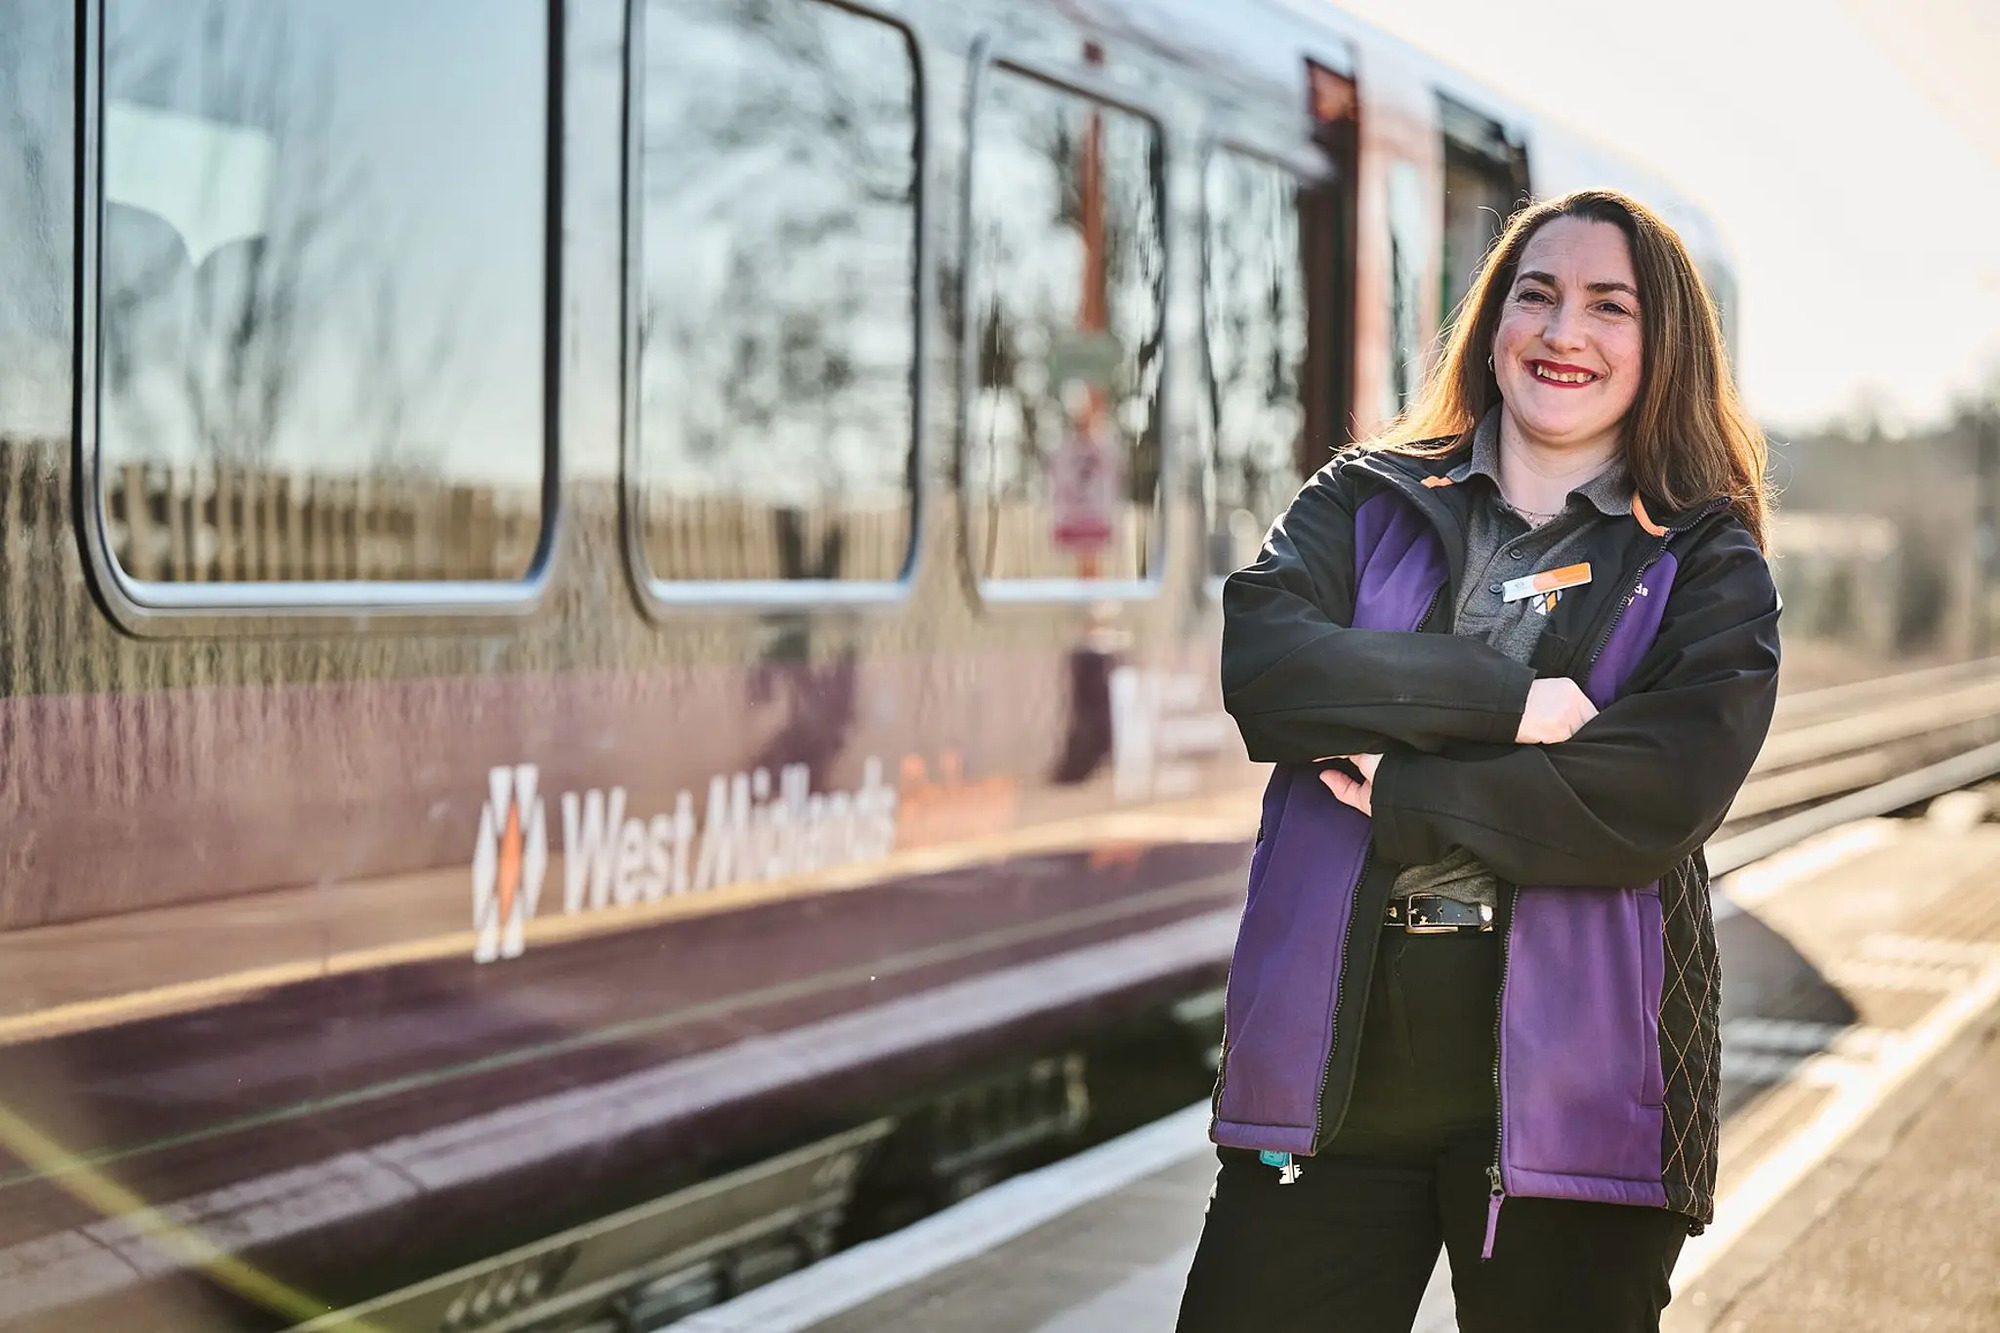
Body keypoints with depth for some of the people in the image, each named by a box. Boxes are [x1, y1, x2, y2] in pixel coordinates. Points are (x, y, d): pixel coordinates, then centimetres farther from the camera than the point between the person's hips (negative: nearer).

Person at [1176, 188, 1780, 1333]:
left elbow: (1660, 800, -11)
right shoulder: (1364, 503, 11)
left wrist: (1401, 796, -10)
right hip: (1329, 1056, 2)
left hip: (1571, 1067, -1)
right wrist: (1502, 698, -14)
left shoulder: (1709, 570, 5)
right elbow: (1250, 660, -9)